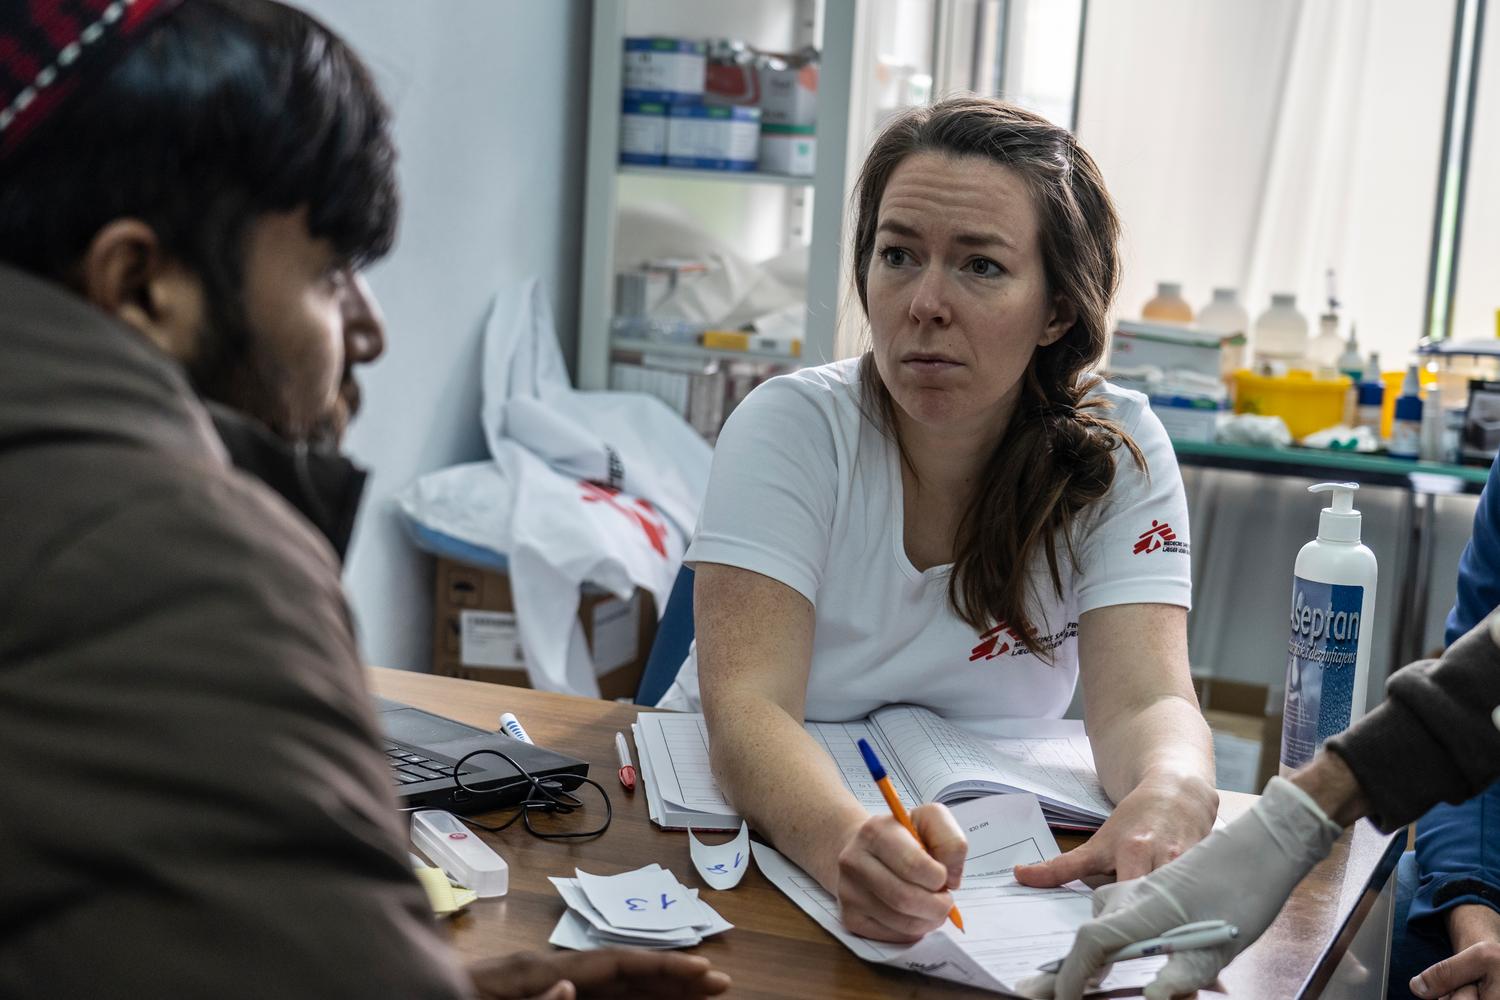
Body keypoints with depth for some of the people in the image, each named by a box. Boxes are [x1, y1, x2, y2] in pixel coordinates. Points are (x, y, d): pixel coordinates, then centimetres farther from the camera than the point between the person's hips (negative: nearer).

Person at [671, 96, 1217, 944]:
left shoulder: (1120, 453, -6)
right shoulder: (791, 430, -12)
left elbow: (1145, 700, -15)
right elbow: (746, 706, -23)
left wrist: (1170, 801, -39)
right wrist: (850, 843, -43)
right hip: (743, 828, -2)